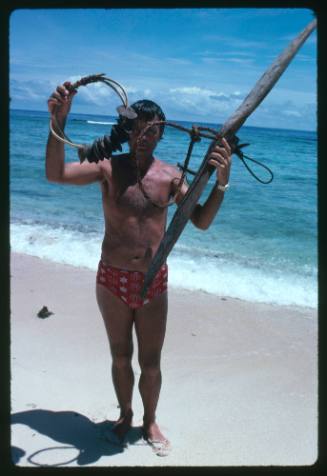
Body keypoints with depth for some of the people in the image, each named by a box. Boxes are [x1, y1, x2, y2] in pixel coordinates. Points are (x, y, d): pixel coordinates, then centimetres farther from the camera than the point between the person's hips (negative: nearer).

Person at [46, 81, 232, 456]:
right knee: (121, 357, 18)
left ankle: (150, 422, 38)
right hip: (112, 281, 0)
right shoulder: (109, 167, -6)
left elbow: (201, 221, -8)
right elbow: (55, 174, -16)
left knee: (151, 362, 12)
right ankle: (125, 415, 43)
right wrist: (58, 121, -25)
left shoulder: (169, 176, -4)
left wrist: (221, 182, -23)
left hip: (153, 283, 0)